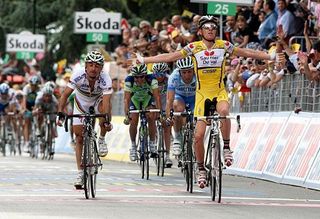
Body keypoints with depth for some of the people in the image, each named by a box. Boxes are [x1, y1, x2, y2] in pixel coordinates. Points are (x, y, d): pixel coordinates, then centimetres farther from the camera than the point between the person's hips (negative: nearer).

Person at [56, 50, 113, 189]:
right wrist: (60, 114, -45)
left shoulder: (105, 79, -34)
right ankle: (80, 173, 4)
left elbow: (106, 102, -43)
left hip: (97, 101, -1)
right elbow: (65, 95, -33)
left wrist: (107, 121, -57)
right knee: (79, 137, -5)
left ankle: (102, 141, -12)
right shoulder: (78, 75, -32)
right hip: (81, 103, 1)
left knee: (105, 107, -36)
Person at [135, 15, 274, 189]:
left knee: (224, 111, -36)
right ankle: (201, 169, 13)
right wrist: (144, 60, -7)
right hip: (202, 93, 1)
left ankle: (226, 147, -16)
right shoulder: (194, 47, -6)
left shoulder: (223, 46, -4)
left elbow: (247, 53, -1)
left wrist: (271, 57, -5)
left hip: (220, 91, -1)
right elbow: (170, 57, -4)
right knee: (199, 135, -5)